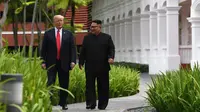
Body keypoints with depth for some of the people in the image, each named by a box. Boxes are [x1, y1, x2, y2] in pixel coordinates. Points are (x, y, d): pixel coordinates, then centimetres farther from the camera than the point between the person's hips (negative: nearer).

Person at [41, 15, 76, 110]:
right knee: (50, 82, -8)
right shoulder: (48, 33, 5)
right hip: (51, 63, -1)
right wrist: (43, 61, -4)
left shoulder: (68, 34, 7)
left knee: (64, 84, 7)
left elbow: (72, 48, 4)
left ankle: (63, 103, 19)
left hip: (64, 63, 1)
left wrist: (73, 61, -7)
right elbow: (44, 49, 4)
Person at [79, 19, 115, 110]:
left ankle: (102, 105, 12)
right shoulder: (87, 38, 10)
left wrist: (111, 57, -15)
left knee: (103, 87, 4)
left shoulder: (107, 37, 6)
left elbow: (111, 49, 3)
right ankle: (90, 104, -1)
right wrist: (81, 62, 7)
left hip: (103, 67, -1)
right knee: (90, 86, -2)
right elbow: (83, 51, 11)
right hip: (90, 67, 1)